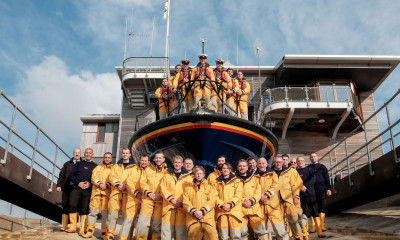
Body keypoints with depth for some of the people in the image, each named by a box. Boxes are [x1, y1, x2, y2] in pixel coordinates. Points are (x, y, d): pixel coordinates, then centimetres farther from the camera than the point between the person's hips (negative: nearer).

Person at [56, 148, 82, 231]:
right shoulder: (67, 164, 17)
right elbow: (61, 175, 12)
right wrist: (59, 185, 1)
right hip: (67, 187, 2)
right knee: (65, 206, 5)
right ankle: (65, 226, 13)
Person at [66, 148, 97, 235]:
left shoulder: (95, 166, 14)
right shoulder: (79, 164, 16)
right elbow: (71, 175, 9)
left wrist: (90, 184, -9)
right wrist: (78, 183, -7)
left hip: (88, 190, -1)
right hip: (76, 188, 1)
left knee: (84, 209, -2)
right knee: (72, 205, -11)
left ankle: (82, 229, 3)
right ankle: (73, 227, 0)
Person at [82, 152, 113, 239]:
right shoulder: (97, 168, 21)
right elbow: (93, 178, 6)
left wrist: (107, 185, -14)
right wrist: (99, 184, -11)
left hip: (107, 192, -1)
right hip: (96, 191, 1)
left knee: (105, 212, -4)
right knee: (93, 210, -5)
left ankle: (104, 232, 2)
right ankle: (90, 231, 1)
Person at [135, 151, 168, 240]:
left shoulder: (167, 171, 10)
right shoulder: (148, 169, 16)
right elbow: (143, 182, 6)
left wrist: (161, 194, -13)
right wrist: (149, 193, -9)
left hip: (160, 200, -1)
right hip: (147, 199, 1)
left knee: (157, 224, 2)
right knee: (142, 221, -10)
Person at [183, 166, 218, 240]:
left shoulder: (209, 187, 17)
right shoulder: (188, 188, 18)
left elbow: (211, 201, 3)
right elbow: (185, 202, 6)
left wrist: (202, 211, -12)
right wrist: (194, 212, -11)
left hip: (208, 219, -1)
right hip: (192, 219, 1)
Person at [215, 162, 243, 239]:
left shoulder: (236, 181, 11)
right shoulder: (217, 182, 15)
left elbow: (238, 194, 1)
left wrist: (230, 204, -12)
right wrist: (222, 205, -9)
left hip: (234, 209, -1)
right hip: (221, 210, 1)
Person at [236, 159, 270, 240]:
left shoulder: (254, 178, 13)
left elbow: (258, 192, 6)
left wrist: (251, 201, -9)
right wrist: (242, 201, -12)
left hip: (254, 208, 1)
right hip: (240, 209, -1)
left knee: (261, 230, -5)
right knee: (242, 232, 0)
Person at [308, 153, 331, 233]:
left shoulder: (322, 167, 9)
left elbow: (327, 178, 5)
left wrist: (328, 188, -3)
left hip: (321, 190, 0)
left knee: (322, 208, 3)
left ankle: (322, 225, 10)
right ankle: (314, 226, 3)